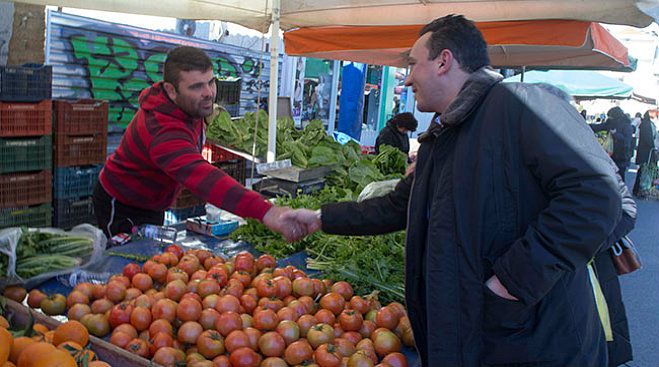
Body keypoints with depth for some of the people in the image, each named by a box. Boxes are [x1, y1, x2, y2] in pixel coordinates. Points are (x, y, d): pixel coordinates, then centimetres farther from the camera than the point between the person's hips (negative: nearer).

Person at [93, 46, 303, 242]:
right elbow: (204, 179, -56)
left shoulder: (190, 105, -9)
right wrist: (265, 212, -67)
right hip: (122, 209, -9)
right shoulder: (164, 132, -41)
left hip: (152, 206, 9)